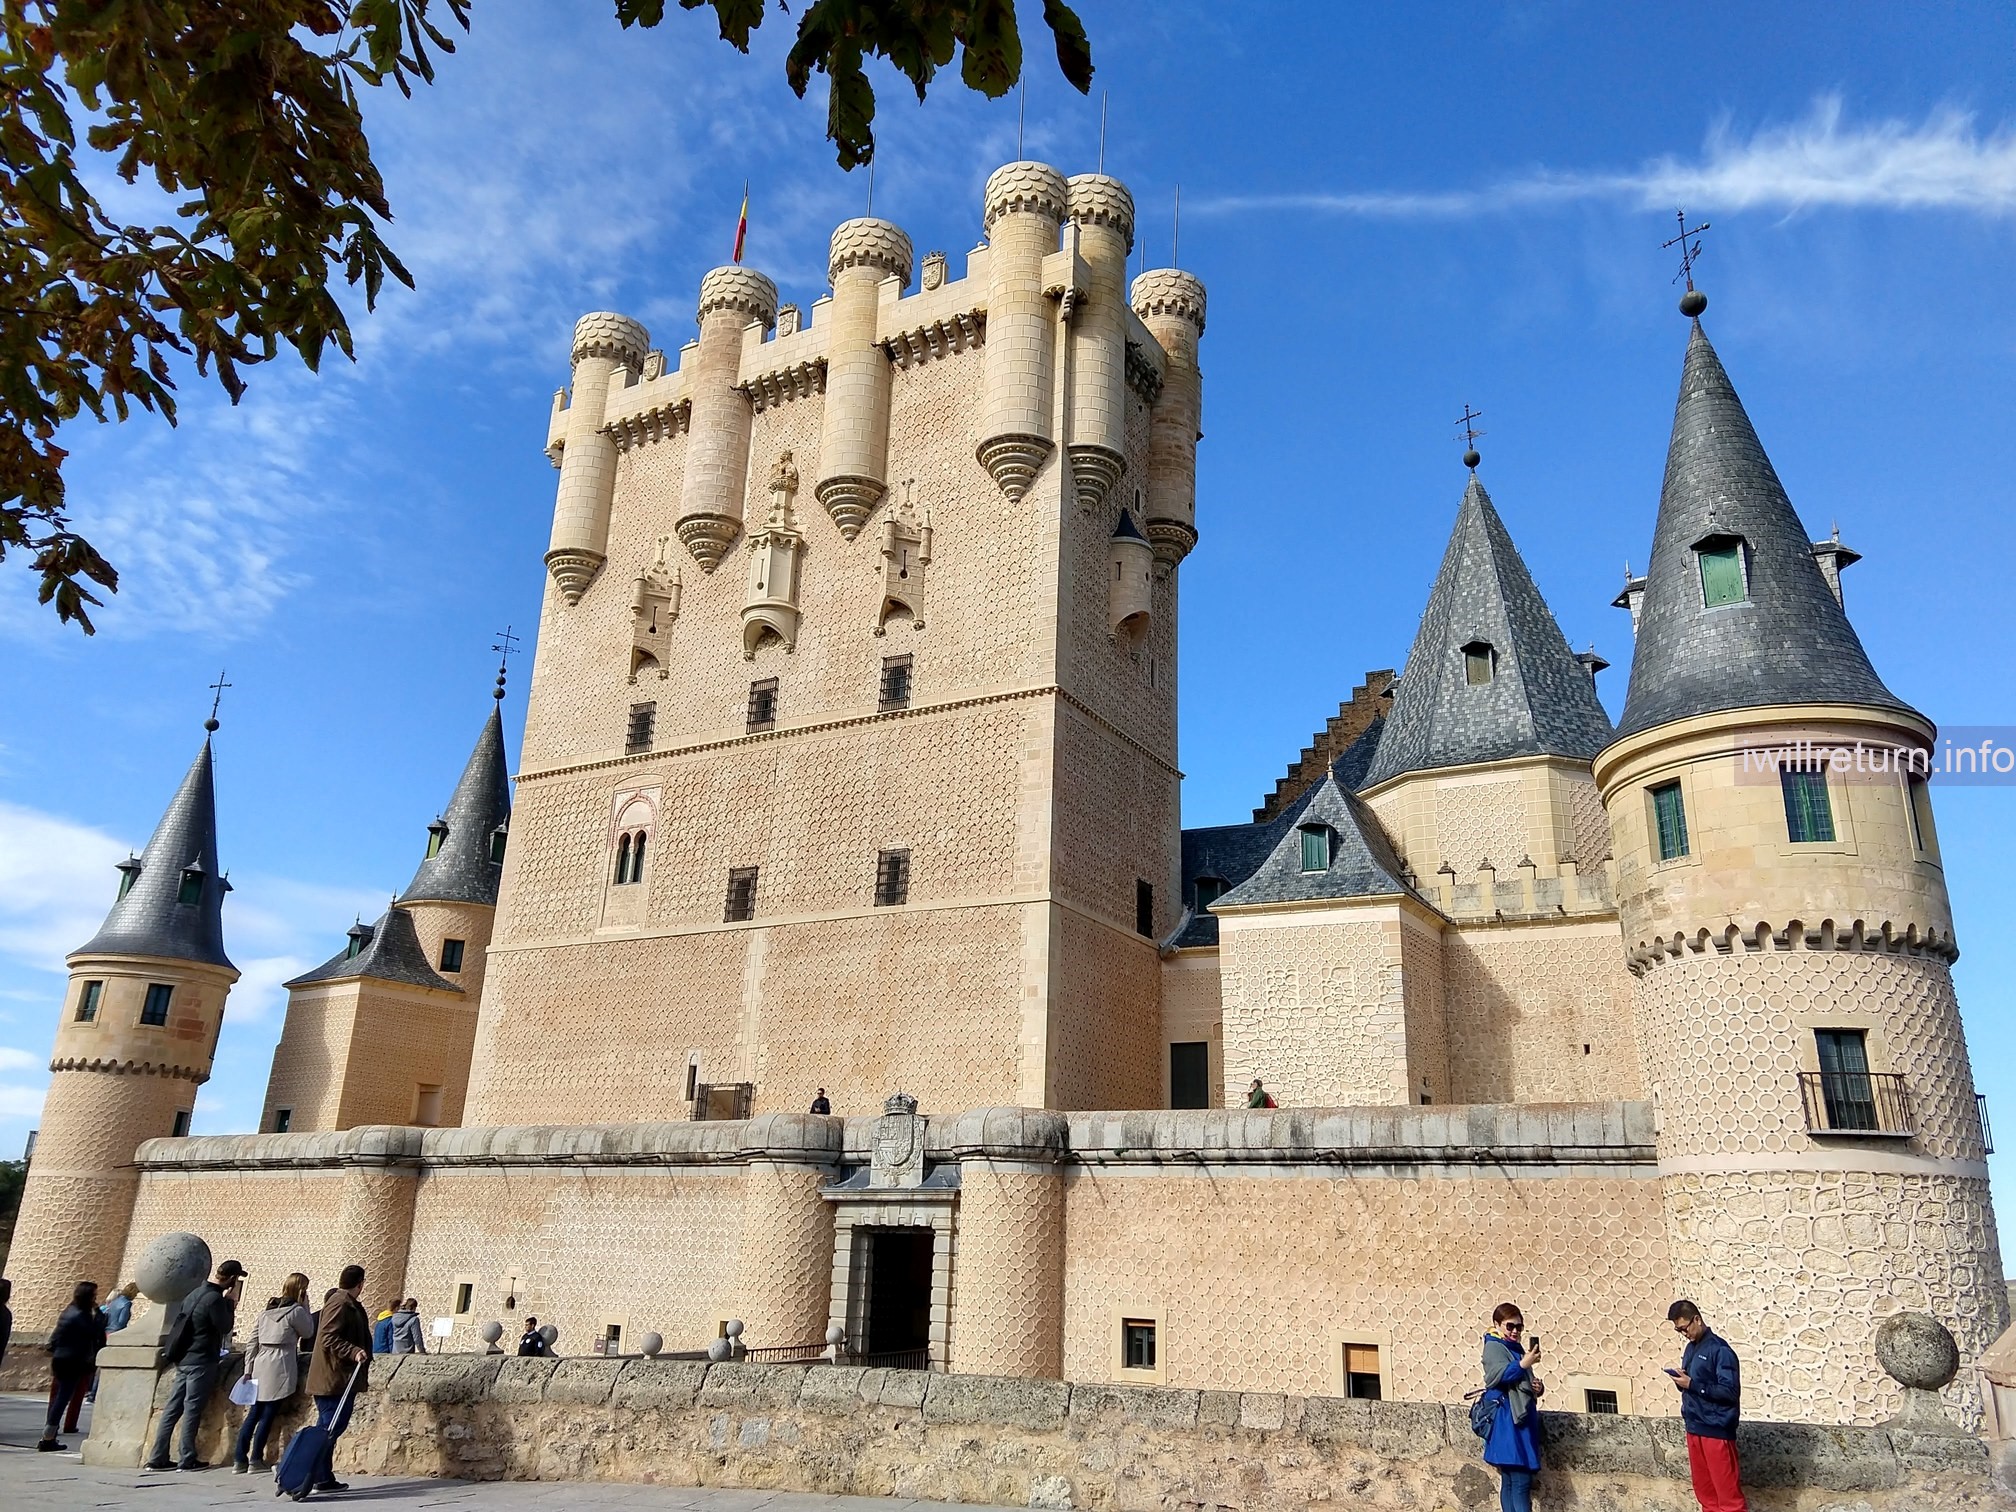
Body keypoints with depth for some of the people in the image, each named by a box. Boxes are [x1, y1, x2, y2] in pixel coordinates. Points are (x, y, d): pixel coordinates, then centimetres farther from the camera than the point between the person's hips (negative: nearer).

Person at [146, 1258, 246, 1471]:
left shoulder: (196, 1293, 12)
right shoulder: (215, 1298, -17)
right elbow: (225, 1327, -12)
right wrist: (230, 1302, -4)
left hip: (183, 1359, 8)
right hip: (201, 1361, -8)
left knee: (173, 1408, 9)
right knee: (192, 1409, -4)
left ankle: (158, 1458, 11)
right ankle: (187, 1459, 0)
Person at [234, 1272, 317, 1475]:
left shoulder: (267, 1310, 14)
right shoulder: (296, 1311, -7)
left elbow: (253, 1341, 13)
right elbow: (308, 1332, 6)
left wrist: (248, 1369, 16)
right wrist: (305, 1306, 5)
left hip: (261, 1365, 6)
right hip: (280, 1368, -6)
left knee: (253, 1413, 10)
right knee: (268, 1415, -1)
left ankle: (239, 1460, 11)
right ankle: (256, 1460, 1)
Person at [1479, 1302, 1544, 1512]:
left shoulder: (1518, 1349, 24)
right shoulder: (1494, 1347, -2)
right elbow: (1498, 1375, -18)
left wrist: (1538, 1387, 6)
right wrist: (1524, 1364, -28)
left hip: (1523, 1417, 9)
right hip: (1507, 1419, -9)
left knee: (1510, 1481, 5)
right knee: (1520, 1480, -16)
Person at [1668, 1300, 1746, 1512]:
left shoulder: (1720, 1350, -14)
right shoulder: (1690, 1348, 12)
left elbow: (1730, 1392, -20)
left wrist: (1692, 1385, -22)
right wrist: (1680, 1382, -2)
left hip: (1716, 1430, -8)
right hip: (1694, 1428, 8)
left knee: (1727, 1490, -3)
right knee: (1703, 1488, 14)